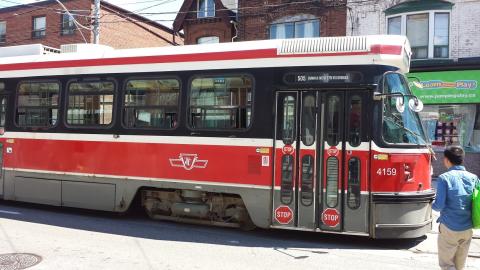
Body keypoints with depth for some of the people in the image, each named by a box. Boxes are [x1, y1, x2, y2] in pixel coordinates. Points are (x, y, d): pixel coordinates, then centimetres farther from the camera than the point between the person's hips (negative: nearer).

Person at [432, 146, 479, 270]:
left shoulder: (444, 178, -13)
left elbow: (439, 205, -16)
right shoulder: (473, 178, 1)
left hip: (449, 228, -5)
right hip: (468, 229, 5)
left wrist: (433, 204, 6)